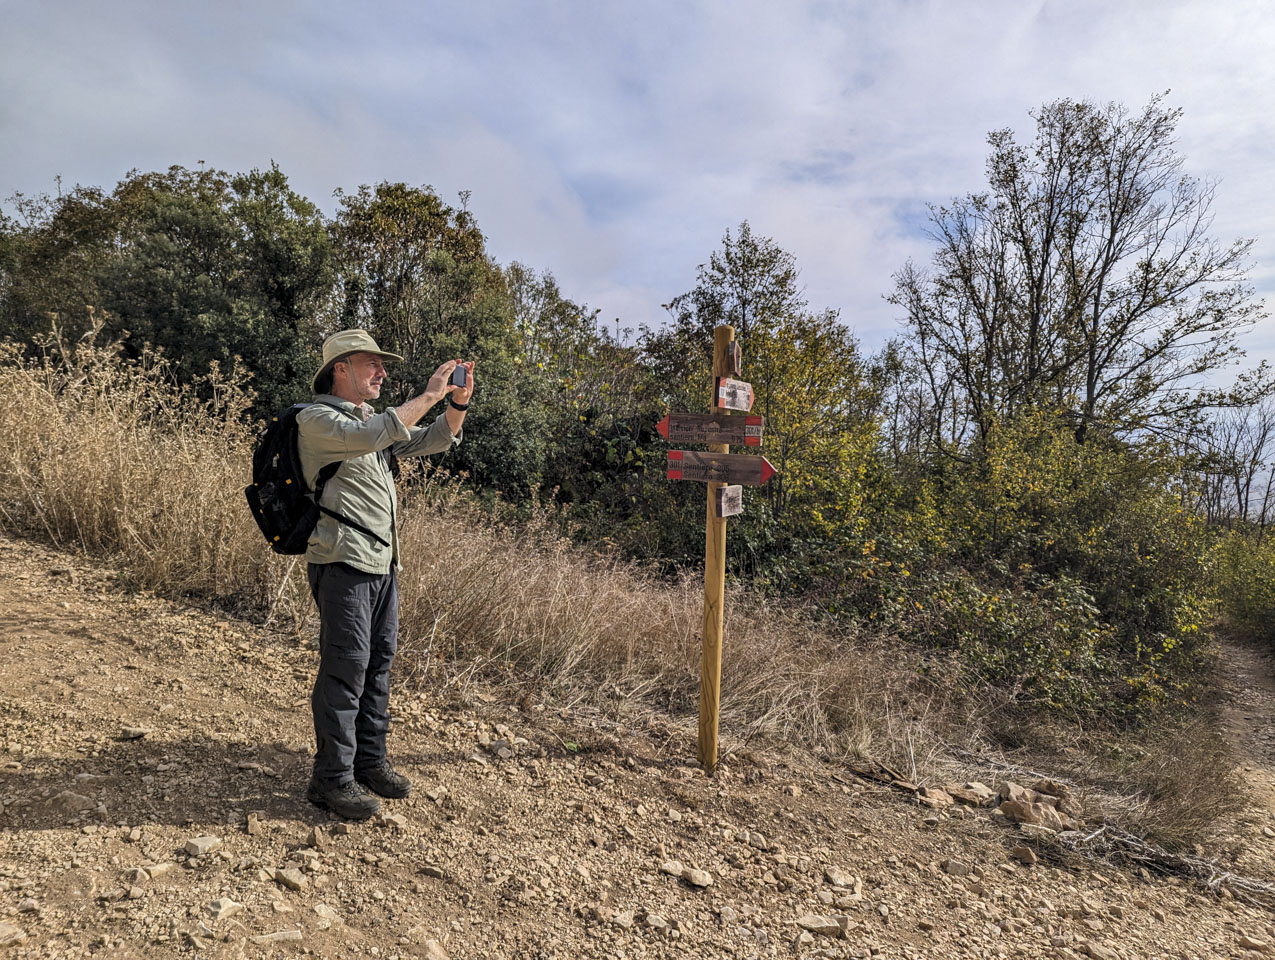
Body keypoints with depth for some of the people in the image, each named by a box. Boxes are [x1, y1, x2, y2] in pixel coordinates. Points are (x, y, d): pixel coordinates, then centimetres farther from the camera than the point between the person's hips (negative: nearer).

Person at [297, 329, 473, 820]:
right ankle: (332, 779, 8)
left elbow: (432, 440, 17)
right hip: (343, 562, -8)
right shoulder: (316, 418, -8)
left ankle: (370, 762, 26)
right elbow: (370, 436, -27)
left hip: (382, 561, 8)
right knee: (345, 669, -4)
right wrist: (428, 395, -22)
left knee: (379, 662, 13)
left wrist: (458, 403, 0)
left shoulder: (375, 417, 18)